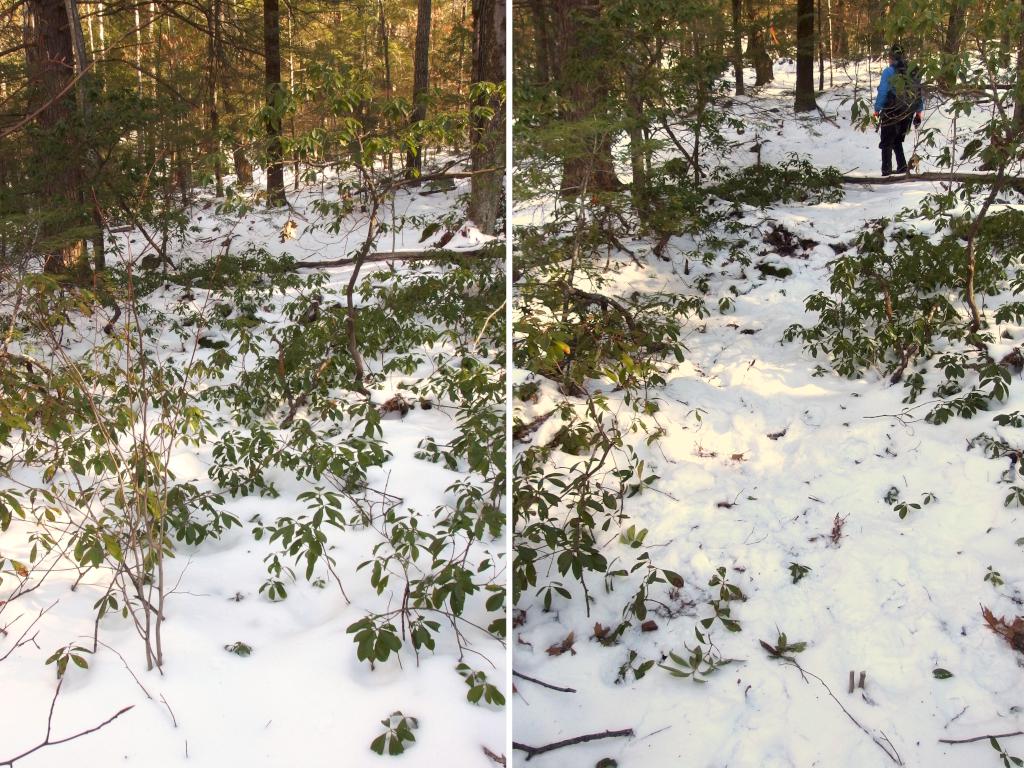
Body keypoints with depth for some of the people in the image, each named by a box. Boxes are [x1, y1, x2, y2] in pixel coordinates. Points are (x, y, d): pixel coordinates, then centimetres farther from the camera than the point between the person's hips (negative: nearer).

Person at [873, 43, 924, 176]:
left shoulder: (888, 72, -11)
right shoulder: (914, 71, 4)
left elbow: (882, 92, -12)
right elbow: (921, 93, 8)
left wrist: (876, 110, -3)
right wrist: (918, 112, 16)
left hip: (891, 113, -5)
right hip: (907, 113, 5)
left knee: (887, 142, 7)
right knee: (897, 141, 21)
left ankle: (886, 170, 2)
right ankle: (902, 166, 13)